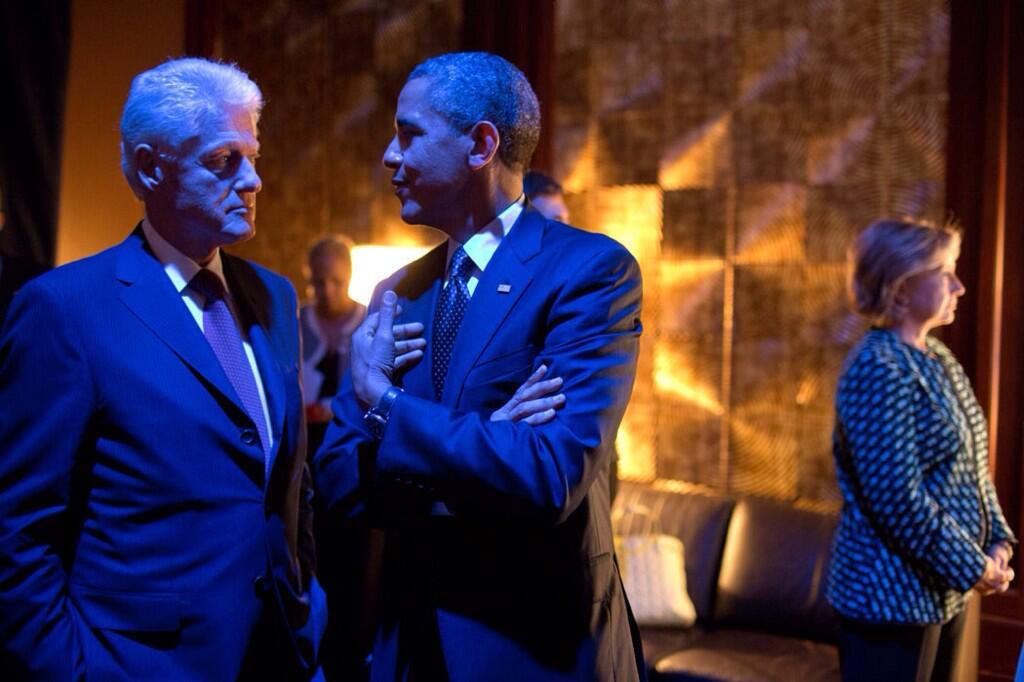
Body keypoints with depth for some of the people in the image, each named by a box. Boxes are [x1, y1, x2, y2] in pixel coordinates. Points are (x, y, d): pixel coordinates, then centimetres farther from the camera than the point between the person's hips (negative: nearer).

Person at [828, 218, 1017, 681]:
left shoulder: (939, 360, 10)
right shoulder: (878, 370, -19)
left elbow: (972, 466, 18)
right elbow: (898, 499, -23)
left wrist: (997, 540, 5)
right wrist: (973, 567, -15)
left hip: (943, 593, 9)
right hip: (890, 596, -9)